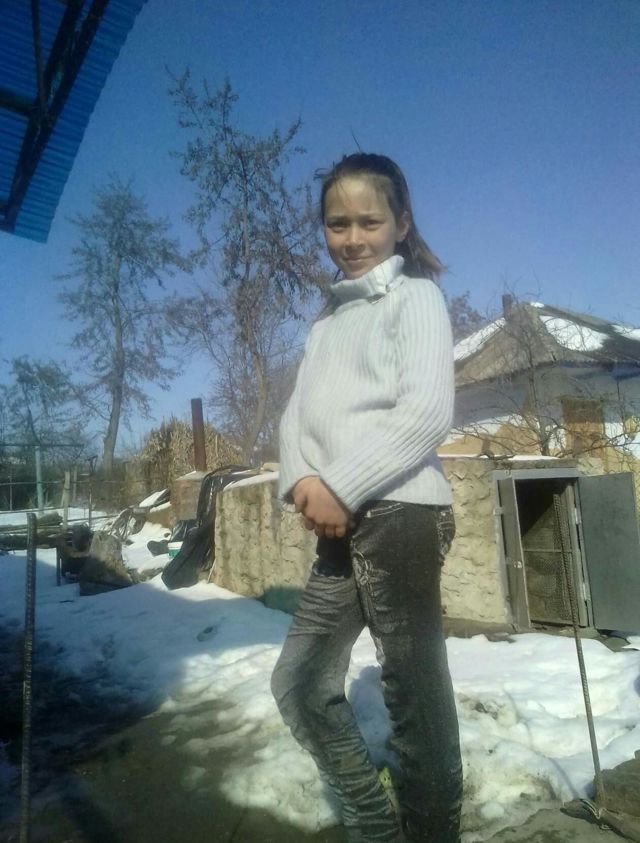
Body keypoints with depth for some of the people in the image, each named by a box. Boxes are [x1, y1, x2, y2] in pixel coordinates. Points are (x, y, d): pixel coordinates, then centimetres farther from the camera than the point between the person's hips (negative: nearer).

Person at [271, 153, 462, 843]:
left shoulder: (415, 294, 2)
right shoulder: (327, 319, 23)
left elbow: (428, 411, -12)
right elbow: (297, 415, 14)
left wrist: (342, 488, -13)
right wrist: (299, 481, -6)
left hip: (398, 511, -7)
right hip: (340, 523, 8)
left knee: (413, 692, 0)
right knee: (300, 683, 12)